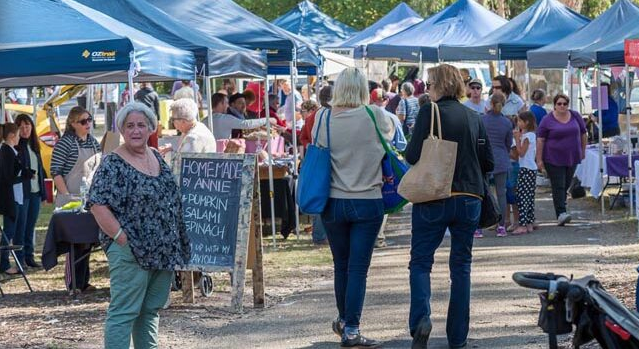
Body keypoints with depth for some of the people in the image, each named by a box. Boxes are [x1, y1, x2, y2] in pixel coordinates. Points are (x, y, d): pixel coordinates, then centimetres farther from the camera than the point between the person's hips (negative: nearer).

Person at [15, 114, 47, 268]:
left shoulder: (34, 146, 13)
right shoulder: (16, 147, -9)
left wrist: (43, 192, 15)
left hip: (35, 192, 7)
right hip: (22, 192, -7)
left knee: (31, 226, 12)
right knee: (21, 225, -2)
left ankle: (29, 256, 18)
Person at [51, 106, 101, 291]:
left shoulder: (93, 142, 10)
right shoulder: (65, 143, -10)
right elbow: (55, 172, -12)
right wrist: (67, 195, -17)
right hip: (72, 200, -7)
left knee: (87, 240, 9)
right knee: (76, 240, -6)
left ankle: (83, 282, 16)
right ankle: (75, 284, 0)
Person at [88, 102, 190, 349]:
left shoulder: (156, 158, 12)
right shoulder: (113, 164, -10)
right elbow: (98, 205, -16)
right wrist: (122, 238, -19)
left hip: (164, 252, 8)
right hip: (131, 252, -8)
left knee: (151, 309, 13)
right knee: (124, 312, -8)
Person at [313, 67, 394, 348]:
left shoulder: (323, 118, -6)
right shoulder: (374, 116, -9)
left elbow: (315, 145, 8)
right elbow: (391, 130, 10)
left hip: (334, 203, 3)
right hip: (368, 203, -2)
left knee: (341, 265, 18)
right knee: (358, 269, -1)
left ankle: (344, 319, 34)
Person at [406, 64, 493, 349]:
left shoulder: (430, 112, -7)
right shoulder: (473, 118, 7)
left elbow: (413, 155, -12)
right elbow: (488, 162, 8)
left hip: (434, 197, -4)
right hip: (469, 199, 4)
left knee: (420, 261, 4)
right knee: (461, 266, 10)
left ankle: (421, 317, -21)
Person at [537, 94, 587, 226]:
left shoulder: (575, 116, 5)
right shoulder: (548, 120, -4)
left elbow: (583, 134, 16)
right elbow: (540, 140, -4)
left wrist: (583, 150, 18)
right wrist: (539, 159, -7)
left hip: (572, 158, 4)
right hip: (553, 159, -4)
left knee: (566, 185, 8)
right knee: (558, 186, -11)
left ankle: (561, 208, 19)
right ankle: (561, 213, -18)